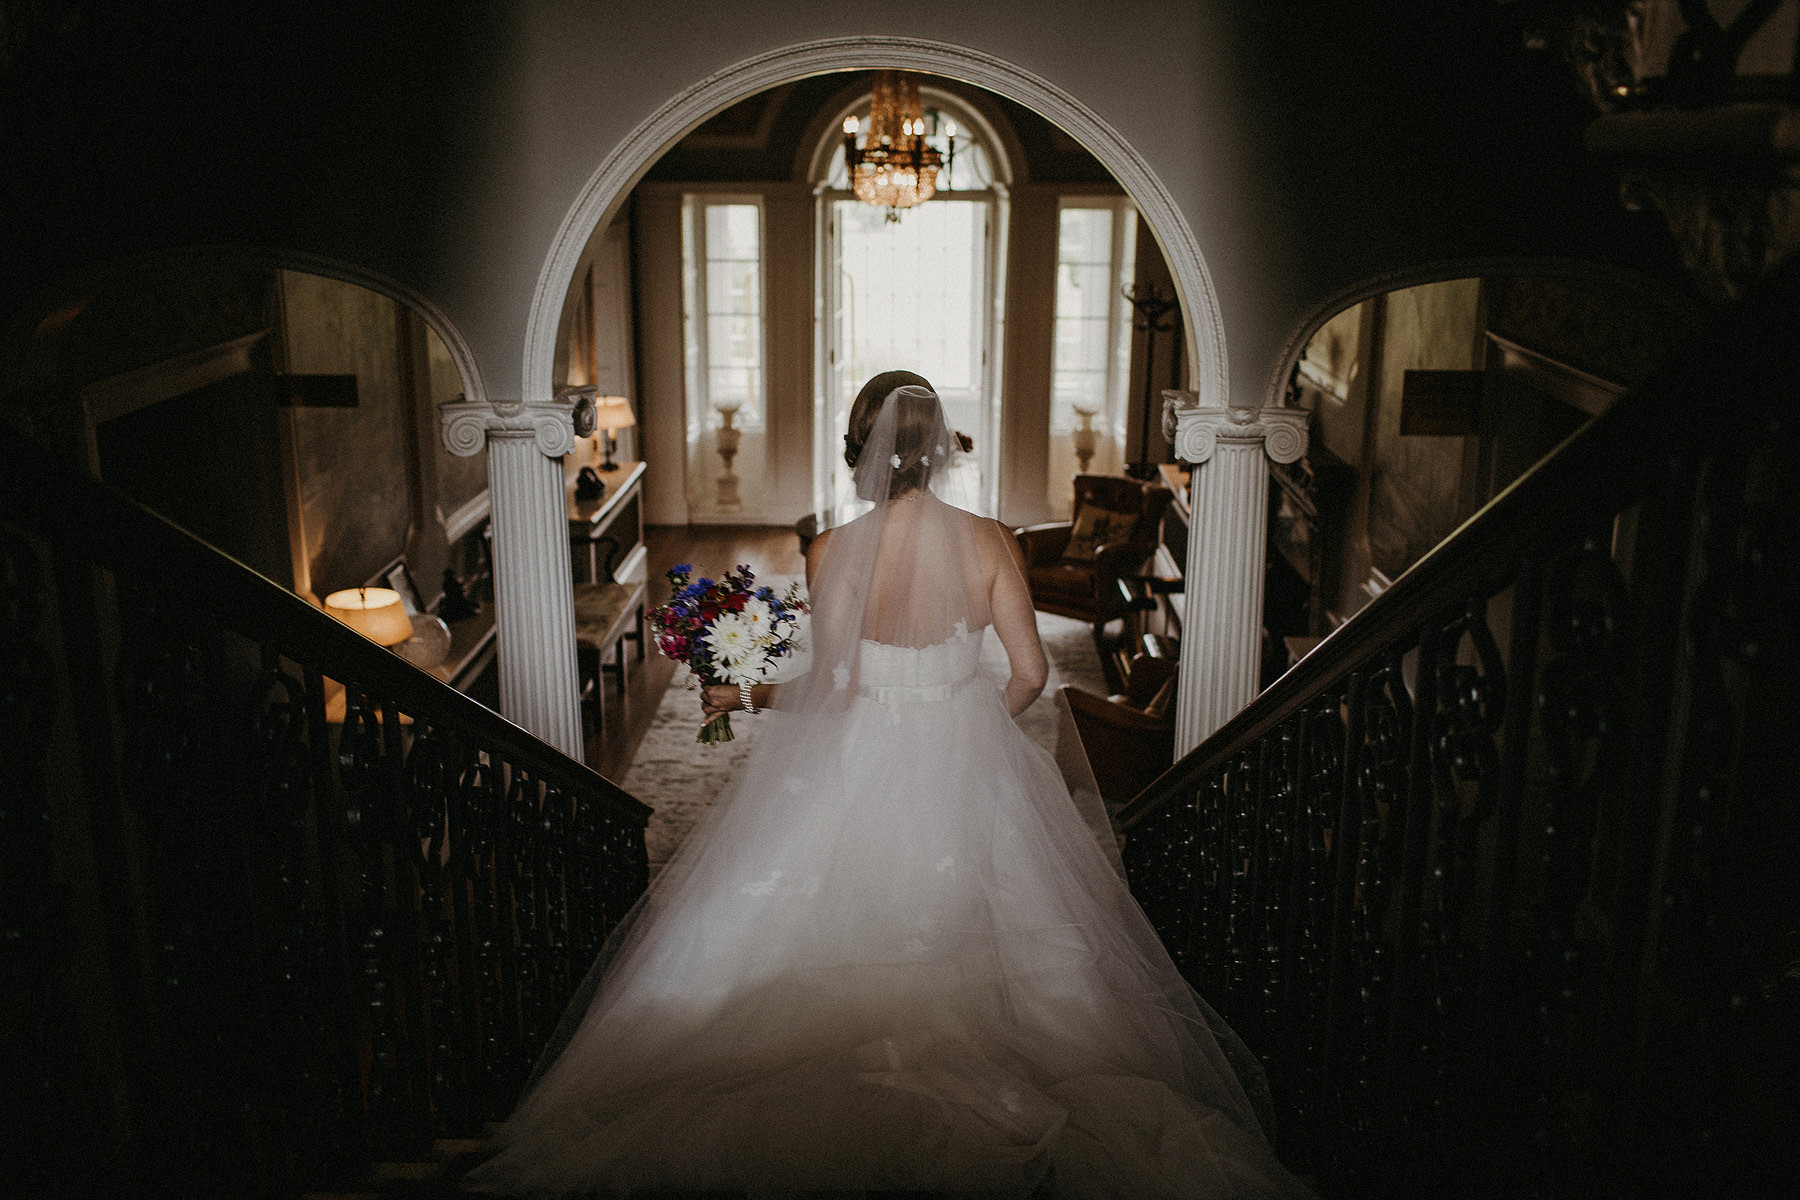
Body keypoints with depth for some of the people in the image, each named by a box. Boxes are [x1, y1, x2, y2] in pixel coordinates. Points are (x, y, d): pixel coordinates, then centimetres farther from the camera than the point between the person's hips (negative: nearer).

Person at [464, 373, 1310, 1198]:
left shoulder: (835, 552, -17)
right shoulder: (988, 541, -10)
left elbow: (832, 691, -16)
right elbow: (1029, 673, -8)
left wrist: (746, 697, 1)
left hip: (863, 766, -2)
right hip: (967, 766, 2)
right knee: (969, 915, 25)